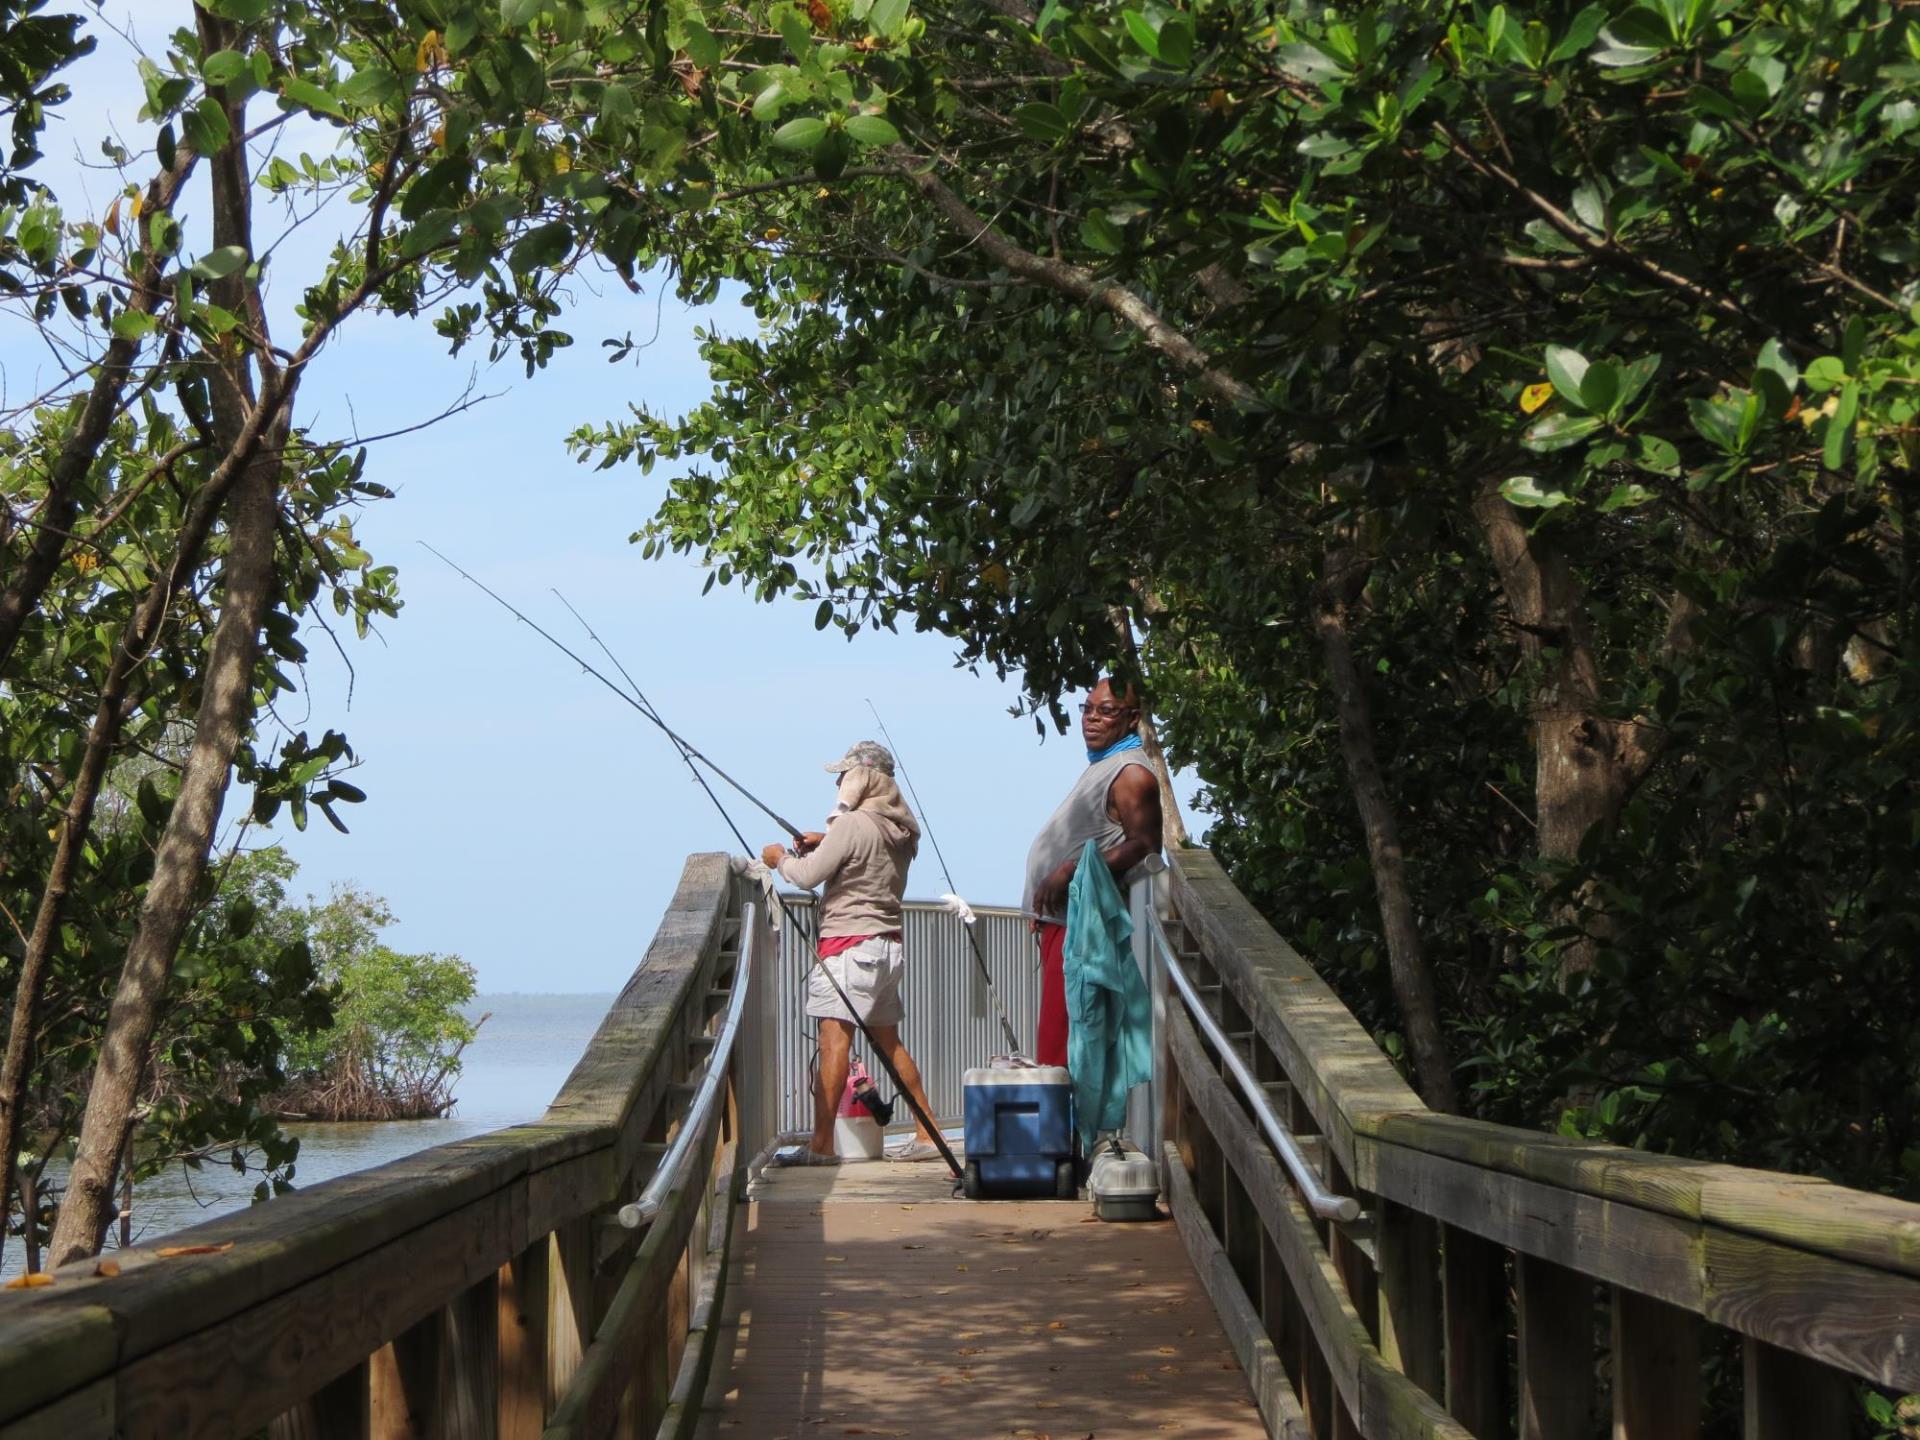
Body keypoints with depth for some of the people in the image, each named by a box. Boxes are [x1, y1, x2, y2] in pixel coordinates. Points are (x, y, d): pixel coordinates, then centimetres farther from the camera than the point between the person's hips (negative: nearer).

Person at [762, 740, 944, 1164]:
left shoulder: (852, 825, -14)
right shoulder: (900, 829, 12)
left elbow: (807, 876, -12)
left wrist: (780, 859, 7)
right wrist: (824, 845, 19)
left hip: (851, 943, -9)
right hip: (887, 944, 9)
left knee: (834, 1037, -12)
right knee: (888, 1041, 16)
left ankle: (821, 1144, -18)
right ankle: (926, 1134, 18)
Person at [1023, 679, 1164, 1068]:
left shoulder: (1132, 773, -11)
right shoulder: (1101, 766, 21)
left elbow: (1143, 845, -21)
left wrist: (1072, 871, -23)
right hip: (1062, 919, 10)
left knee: (1059, 1043, -13)